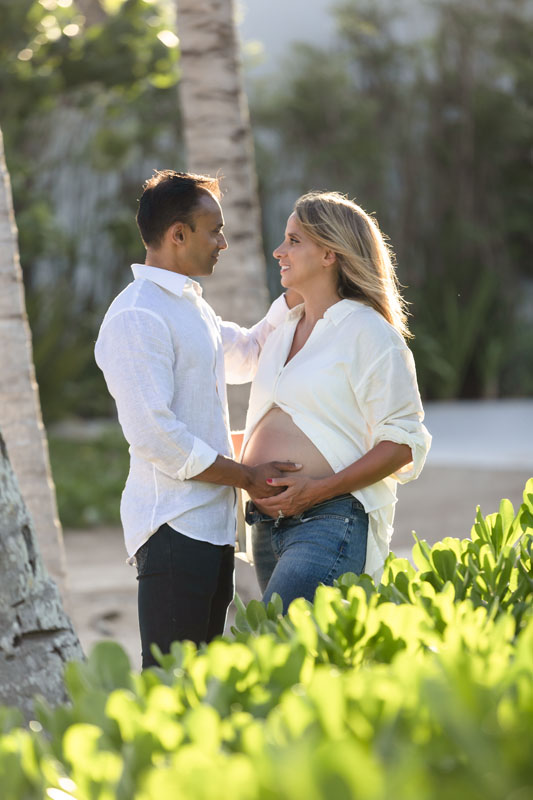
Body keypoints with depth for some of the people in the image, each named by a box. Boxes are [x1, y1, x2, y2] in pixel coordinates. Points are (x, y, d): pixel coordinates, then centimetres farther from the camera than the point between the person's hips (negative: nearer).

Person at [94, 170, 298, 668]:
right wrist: (245, 476, -14)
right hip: (173, 527, -10)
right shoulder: (137, 317, -14)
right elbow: (154, 434, -21)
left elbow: (245, 355, 36)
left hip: (211, 524, 10)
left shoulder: (189, 305, 18)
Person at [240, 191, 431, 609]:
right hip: (268, 525, 8)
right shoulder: (281, 335, 20)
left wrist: (317, 491, -16)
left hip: (329, 523, -8)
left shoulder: (368, 332, -4)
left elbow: (403, 445, -10)